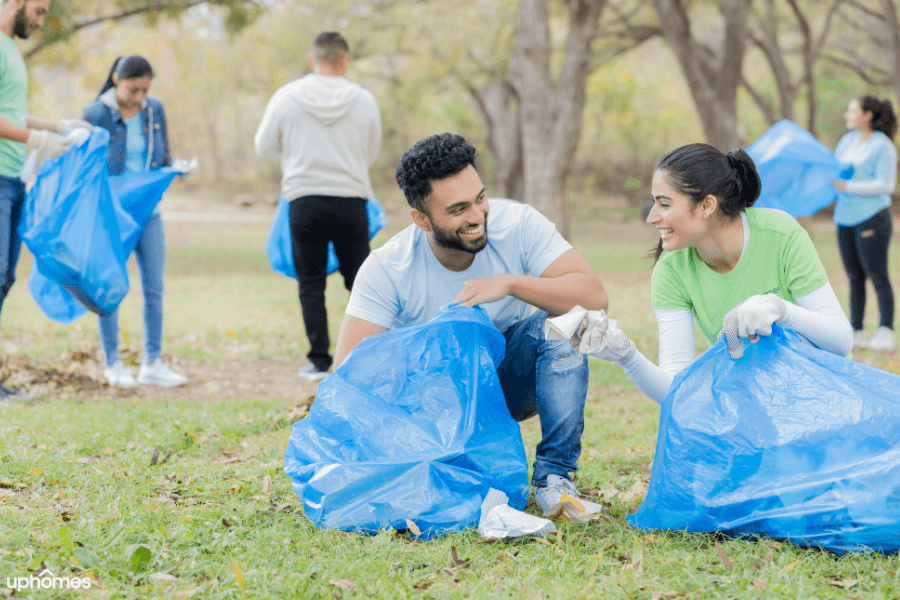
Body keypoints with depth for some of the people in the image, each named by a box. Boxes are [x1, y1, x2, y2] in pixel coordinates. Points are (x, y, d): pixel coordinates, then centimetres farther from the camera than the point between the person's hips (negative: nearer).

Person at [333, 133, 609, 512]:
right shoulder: (386, 269, -22)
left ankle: (554, 474, -21)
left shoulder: (517, 224, -20)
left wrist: (510, 284, -39)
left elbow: (594, 296, -28)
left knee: (562, 318, -29)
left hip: (515, 375, 1)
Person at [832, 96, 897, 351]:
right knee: (854, 277, 9)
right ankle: (856, 333, 13)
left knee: (878, 277, -5)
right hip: (845, 218, 7)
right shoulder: (847, 141, 11)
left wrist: (847, 186, -19)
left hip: (872, 218, -7)